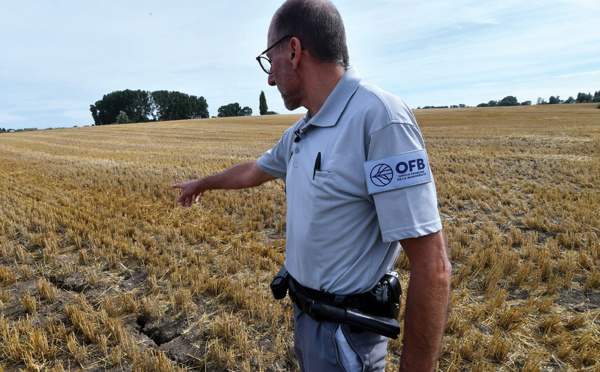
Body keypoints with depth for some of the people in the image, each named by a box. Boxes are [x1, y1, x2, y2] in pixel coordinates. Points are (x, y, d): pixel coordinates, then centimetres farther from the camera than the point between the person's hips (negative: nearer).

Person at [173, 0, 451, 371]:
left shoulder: (380, 118, -26)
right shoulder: (302, 133, 3)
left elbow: (433, 269, -27)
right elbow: (256, 171, 22)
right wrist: (203, 183, 37)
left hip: (344, 337, -8)